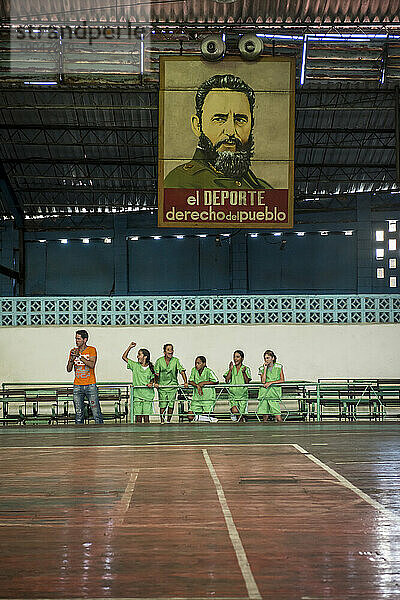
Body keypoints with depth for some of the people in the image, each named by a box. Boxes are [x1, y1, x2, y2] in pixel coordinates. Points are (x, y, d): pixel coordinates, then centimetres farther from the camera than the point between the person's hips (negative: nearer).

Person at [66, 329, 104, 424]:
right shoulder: (73, 351, 10)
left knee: (96, 411, -6)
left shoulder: (91, 350, 0)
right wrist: (72, 359, -9)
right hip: (77, 386, 3)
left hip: (90, 385, -3)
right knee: (78, 413, 3)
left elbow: (92, 365, -15)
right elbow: (69, 369, 8)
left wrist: (79, 356, -17)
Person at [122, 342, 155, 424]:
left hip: (147, 395, -1)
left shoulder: (150, 368, 2)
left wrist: (151, 383, -7)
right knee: (138, 416, 0)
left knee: (146, 416, 1)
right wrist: (130, 347, 1)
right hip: (137, 395, 1)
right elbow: (124, 357, 7)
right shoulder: (135, 365, 5)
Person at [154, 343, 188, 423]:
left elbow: (182, 371, -9)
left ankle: (168, 421, 17)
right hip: (162, 385, -1)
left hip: (173, 385, 1)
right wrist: (156, 382, -15)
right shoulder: (159, 361, -2)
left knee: (171, 405, 2)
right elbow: (156, 373, -1)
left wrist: (185, 382, -20)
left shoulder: (176, 360, -3)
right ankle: (162, 421, 7)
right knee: (163, 405, -3)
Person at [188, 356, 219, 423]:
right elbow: (190, 381, 0)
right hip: (196, 398, 5)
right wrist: (197, 385, -19)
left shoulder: (208, 371, -12)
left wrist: (203, 383, -16)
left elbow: (216, 381, -15)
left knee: (206, 414, -4)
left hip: (208, 398, -4)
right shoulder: (194, 370, 2)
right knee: (190, 417, -5)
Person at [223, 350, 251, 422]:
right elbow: (227, 381, -1)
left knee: (242, 414, -3)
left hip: (243, 395, -1)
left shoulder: (246, 369, 4)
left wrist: (244, 372, -21)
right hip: (232, 394, 1)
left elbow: (247, 382, -7)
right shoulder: (231, 368, 10)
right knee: (234, 410, -21)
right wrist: (230, 370, -9)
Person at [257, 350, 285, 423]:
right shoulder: (262, 368, 7)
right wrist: (265, 367, -7)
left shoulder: (279, 367, 8)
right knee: (265, 416, 0)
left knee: (278, 417, -12)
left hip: (275, 393, -1)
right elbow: (263, 381, -7)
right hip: (264, 394, 1)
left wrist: (271, 382, -9)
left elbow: (282, 380, 2)